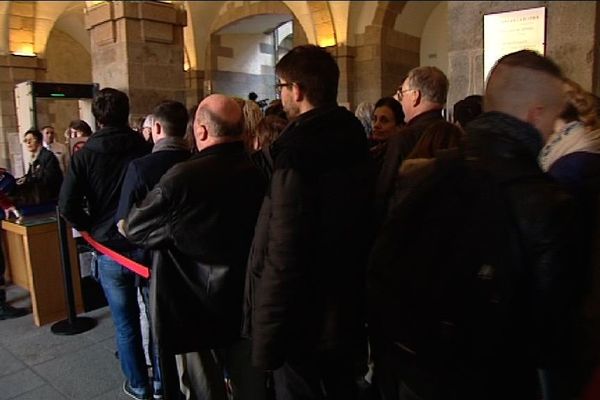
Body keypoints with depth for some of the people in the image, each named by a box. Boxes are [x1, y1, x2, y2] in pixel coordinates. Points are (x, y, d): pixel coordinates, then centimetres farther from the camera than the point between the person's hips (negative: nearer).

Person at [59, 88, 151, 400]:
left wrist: (90, 227, 6)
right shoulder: (146, 149, -6)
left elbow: (67, 205, -11)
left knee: (126, 323, 14)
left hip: (110, 251, -1)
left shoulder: (84, 155, -6)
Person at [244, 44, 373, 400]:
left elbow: (284, 253, -27)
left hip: (302, 318, -8)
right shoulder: (353, 139, 3)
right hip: (346, 308, 8)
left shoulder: (296, 150, -23)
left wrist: (266, 337, -19)